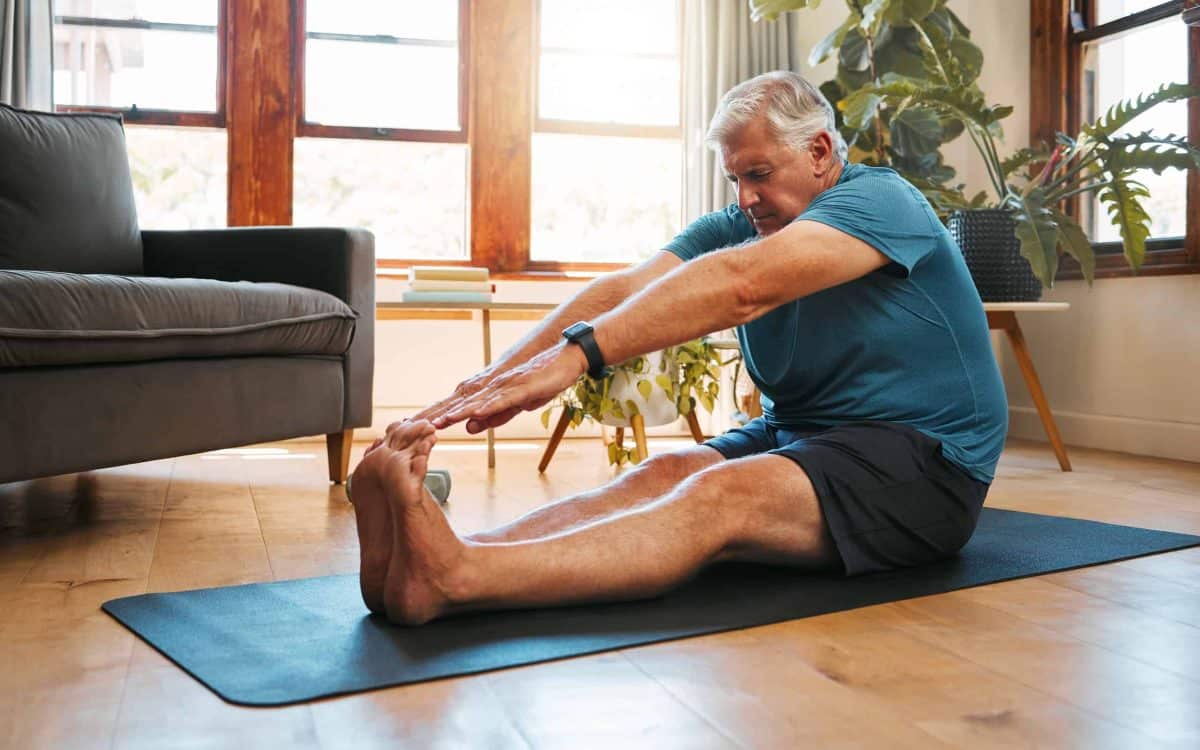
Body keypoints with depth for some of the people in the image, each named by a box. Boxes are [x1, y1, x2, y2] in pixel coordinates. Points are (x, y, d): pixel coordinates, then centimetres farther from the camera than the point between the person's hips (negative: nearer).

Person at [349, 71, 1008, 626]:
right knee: (660, 475, -23)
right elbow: (622, 292, -11)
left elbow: (740, 288, -31)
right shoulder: (736, 226, 8)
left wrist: (577, 353, -41)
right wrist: (496, 377, -26)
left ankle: (454, 579, -52)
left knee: (725, 496, -32)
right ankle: (444, 556, -43)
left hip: (920, 460, -6)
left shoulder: (879, 201, -13)